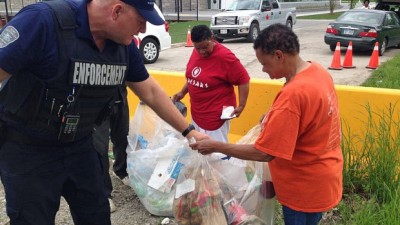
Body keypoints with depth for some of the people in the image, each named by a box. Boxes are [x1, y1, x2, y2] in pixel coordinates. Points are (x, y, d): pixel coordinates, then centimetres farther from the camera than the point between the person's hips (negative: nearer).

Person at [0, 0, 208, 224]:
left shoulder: (124, 45, -7)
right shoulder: (42, 21, -27)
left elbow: (151, 92, 4)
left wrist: (188, 131, 7)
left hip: (80, 144, 5)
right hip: (27, 149, -5)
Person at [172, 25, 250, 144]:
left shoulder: (224, 56, -20)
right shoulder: (196, 52, 2)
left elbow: (243, 80, -16)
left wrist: (241, 106, -19)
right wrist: (183, 92, 11)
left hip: (216, 115, -7)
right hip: (196, 113, 8)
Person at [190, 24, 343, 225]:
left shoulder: (293, 94, -32)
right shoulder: (317, 70, -4)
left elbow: (264, 153, -29)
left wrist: (216, 146, -20)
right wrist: (274, 118, 3)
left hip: (306, 187, -8)